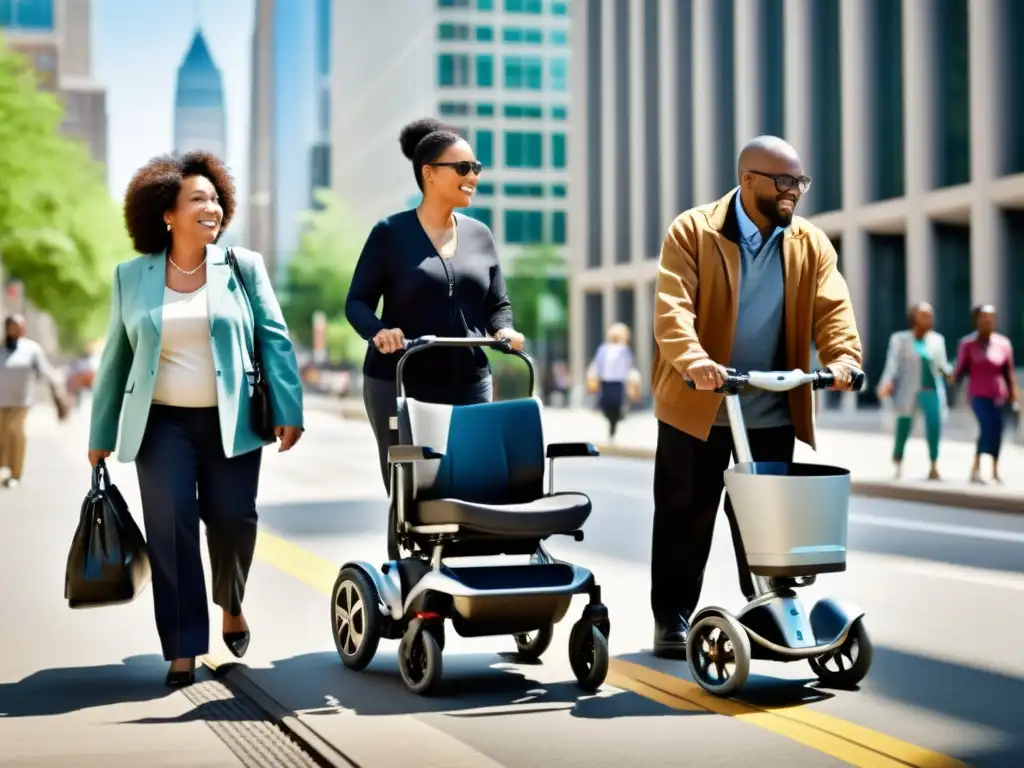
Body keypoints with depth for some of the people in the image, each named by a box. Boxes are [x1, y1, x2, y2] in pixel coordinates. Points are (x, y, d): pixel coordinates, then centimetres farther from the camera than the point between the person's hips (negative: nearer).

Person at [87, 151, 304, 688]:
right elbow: (115, 357, 10)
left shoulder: (243, 267, 3)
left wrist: (288, 410, -10)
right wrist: (101, 434, 11)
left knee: (232, 520, 0)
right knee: (171, 532, -4)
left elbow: (274, 340, 0)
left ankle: (231, 607, 31)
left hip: (231, 422, 0)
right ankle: (183, 652, 3)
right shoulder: (131, 276, 6)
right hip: (163, 423, 0)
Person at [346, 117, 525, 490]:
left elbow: (498, 305, 14)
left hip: (469, 383, 4)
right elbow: (357, 302, -2)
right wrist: (378, 331, -23)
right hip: (399, 383, -4)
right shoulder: (391, 232, -2)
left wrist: (503, 330, -8)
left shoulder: (480, 235, 11)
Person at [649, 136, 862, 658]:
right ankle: (673, 620, 18)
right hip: (697, 406, -3)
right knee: (685, 518, 6)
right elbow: (672, 306, -18)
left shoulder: (811, 244, 5)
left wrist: (843, 356, -25)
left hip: (772, 412, 3)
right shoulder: (693, 231, -7)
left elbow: (832, 308, -4)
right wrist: (692, 360, -36)